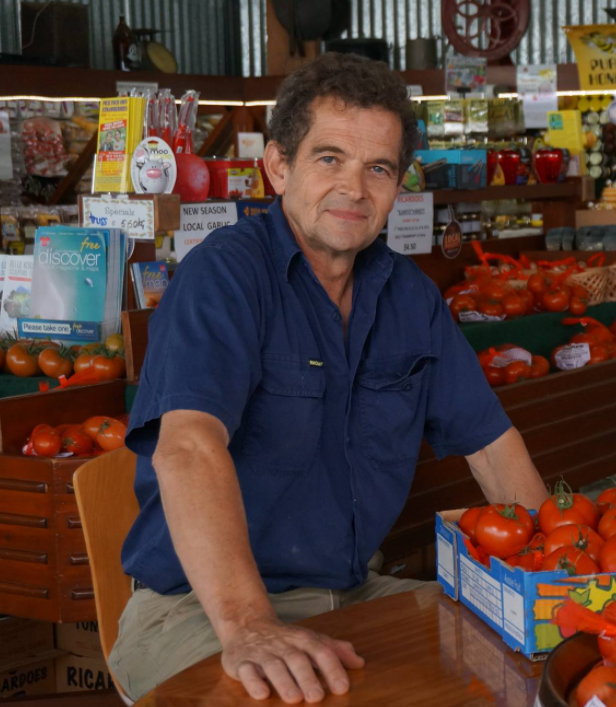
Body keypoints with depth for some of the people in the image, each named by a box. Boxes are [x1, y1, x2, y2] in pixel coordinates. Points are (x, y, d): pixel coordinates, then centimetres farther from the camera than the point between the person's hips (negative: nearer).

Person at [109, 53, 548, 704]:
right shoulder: (224, 273, -14)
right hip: (202, 609, -7)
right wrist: (246, 624, -45)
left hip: (356, 595, 7)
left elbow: (489, 439, 13)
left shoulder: (409, 294, 8)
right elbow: (188, 445, -30)